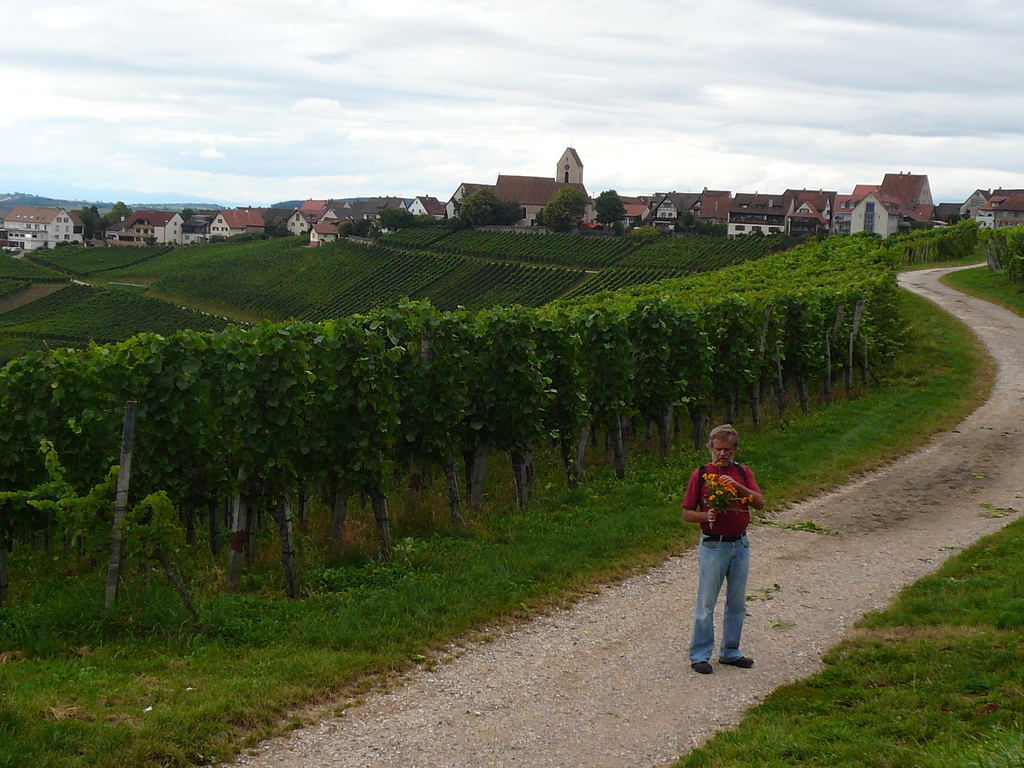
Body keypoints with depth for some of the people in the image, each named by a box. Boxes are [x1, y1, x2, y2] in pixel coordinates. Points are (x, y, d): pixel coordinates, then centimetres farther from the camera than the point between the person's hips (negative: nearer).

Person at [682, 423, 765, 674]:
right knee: (706, 603, -2)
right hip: (713, 546, -4)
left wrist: (738, 486, -20)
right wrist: (706, 516, -20)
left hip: (740, 544, 4)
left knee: (737, 604, 11)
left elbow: (760, 503, -6)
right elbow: (687, 513, 0)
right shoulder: (700, 474, -2)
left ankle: (730, 652, 24)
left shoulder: (743, 473, 7)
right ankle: (700, 655, 7)